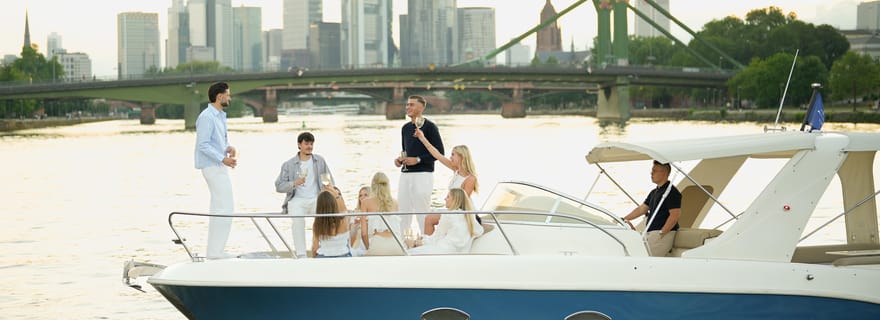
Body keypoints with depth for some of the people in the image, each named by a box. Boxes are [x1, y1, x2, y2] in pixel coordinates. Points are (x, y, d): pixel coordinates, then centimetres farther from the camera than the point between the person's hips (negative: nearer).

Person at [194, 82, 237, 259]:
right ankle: (215, 251, -9)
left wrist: (229, 148, 2)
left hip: (219, 166, 11)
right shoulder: (207, 117, -15)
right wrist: (223, 158, -25)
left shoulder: (221, 116, 15)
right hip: (213, 167, -11)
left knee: (218, 209, 14)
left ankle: (215, 251, 19)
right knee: (224, 208, -11)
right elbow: (203, 145, -20)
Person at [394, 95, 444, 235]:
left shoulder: (429, 126, -5)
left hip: (423, 174, -7)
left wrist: (417, 160, -15)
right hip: (405, 174, 7)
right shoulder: (405, 128, 16)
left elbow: (439, 152, -9)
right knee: (403, 212, 6)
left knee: (422, 213, -6)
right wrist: (399, 159, 6)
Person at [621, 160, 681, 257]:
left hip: (663, 234, -10)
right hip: (650, 233, 10)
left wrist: (661, 233, -22)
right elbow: (641, 209, 23)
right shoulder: (654, 192, 20)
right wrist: (624, 219, 15)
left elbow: (675, 215, -19)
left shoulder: (672, 192, -11)